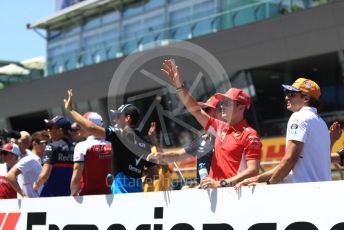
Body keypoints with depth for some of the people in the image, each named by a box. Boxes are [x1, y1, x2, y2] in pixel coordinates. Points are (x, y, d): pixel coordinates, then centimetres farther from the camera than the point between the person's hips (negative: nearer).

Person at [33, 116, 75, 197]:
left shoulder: (52, 147, -9)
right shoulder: (74, 148, 7)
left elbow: (45, 175, -15)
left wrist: (36, 185, 4)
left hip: (51, 195, -5)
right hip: (69, 195, 5)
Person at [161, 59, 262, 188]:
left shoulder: (249, 135, -6)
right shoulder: (220, 127, 16)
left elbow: (253, 171, -14)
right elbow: (195, 110, 24)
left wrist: (221, 183, -21)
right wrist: (179, 85, 18)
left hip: (234, 191, -6)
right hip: (215, 191, 7)